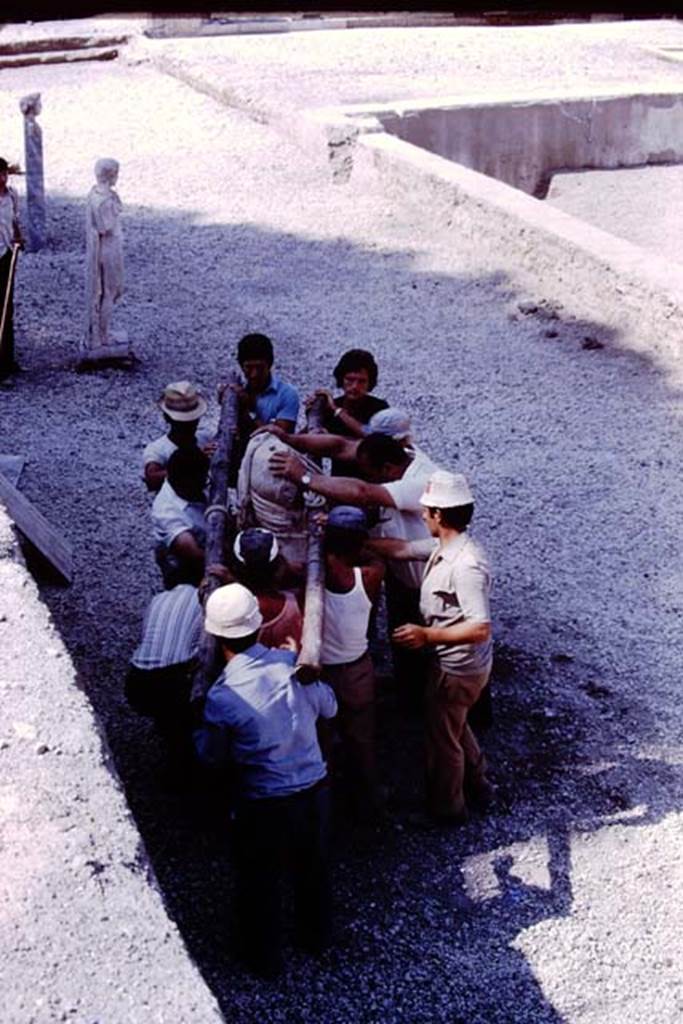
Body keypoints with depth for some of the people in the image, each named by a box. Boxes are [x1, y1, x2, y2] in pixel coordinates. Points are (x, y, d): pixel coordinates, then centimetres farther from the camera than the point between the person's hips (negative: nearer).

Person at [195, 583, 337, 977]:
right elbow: (329, 707, 5)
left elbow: (212, 756, -7)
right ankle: (317, 936, 52)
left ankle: (266, 957, 43)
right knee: (313, 867, 29)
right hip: (315, 789, 4)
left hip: (264, 804, -4)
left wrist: (201, 732, 13)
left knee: (261, 882, 22)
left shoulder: (222, 697, -24)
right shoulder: (293, 663, -13)